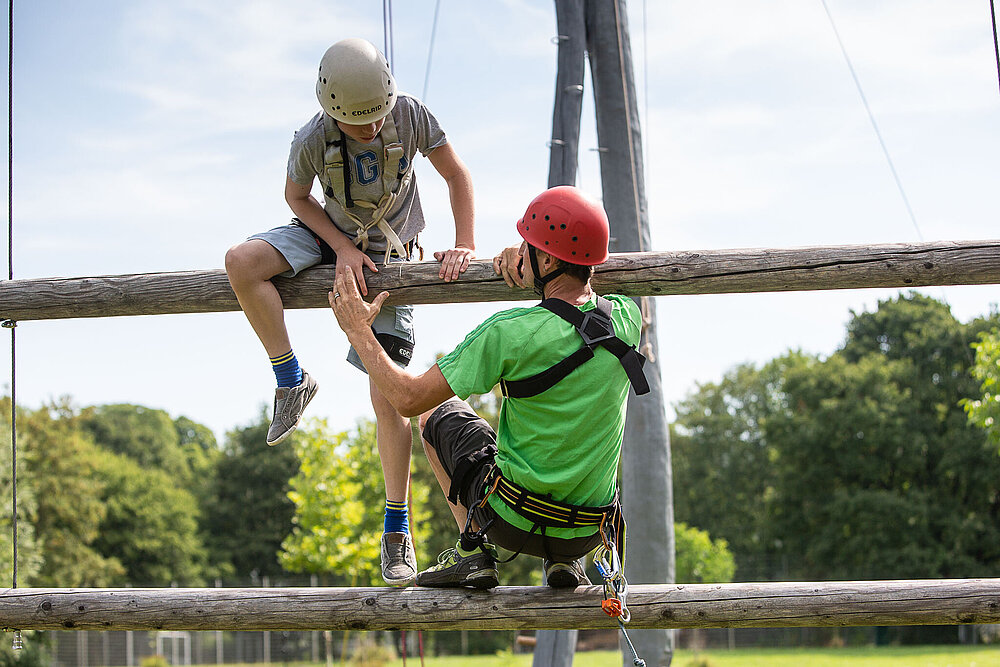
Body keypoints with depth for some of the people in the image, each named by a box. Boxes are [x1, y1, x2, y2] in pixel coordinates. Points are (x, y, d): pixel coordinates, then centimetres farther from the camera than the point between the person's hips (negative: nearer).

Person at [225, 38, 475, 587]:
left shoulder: (411, 116, -23)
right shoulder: (312, 140, -23)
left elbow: (456, 175, -10)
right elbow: (296, 196, -4)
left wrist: (464, 245, -20)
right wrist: (342, 248, -16)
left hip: (384, 257, -1)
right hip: (328, 235, 1)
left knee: (388, 397, -10)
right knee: (240, 263, -29)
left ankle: (397, 528, 2)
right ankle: (292, 381, -13)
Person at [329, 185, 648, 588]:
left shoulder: (510, 333, -23)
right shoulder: (626, 319, -8)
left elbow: (409, 399, -13)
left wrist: (358, 330, 1)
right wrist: (528, 259, 7)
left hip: (513, 521, -4)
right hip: (588, 534, 4)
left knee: (438, 413, 22)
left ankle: (474, 551, 13)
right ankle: (564, 559, 19)